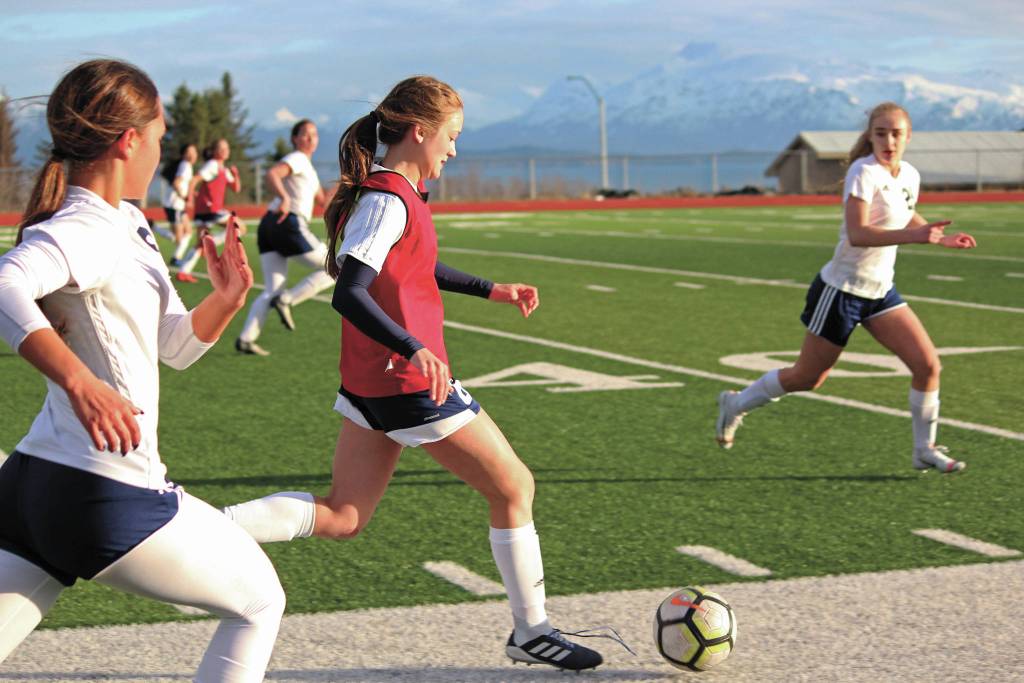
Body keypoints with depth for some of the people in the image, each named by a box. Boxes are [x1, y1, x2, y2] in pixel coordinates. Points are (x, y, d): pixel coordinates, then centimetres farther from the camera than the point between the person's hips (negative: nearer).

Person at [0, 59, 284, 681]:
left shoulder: (127, 228, 14)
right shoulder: (86, 231, -16)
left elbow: (176, 346, 22)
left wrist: (225, 301, 3)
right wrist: (80, 382, -44)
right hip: (109, 498, -9)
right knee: (259, 602, 13)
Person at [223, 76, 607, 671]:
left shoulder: (394, 193, 11)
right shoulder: (389, 199, -19)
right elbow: (349, 294, -29)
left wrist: (491, 289, 31)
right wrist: (414, 349, -40)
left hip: (369, 386, 9)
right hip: (411, 383, -9)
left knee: (341, 518, 10)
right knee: (514, 488, 7)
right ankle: (532, 632, 19)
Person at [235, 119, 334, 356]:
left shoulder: (307, 166, 26)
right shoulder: (297, 159, -4)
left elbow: (323, 200, 33)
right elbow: (271, 174, -24)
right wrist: (285, 198, -39)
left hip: (269, 228, 9)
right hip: (288, 224, -9)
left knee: (272, 290, 3)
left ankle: (245, 339, -10)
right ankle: (286, 300, -10)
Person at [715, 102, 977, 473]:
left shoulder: (910, 176, 3)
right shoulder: (864, 172, -20)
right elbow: (857, 234, -33)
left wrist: (939, 238, 11)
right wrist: (915, 236, -42)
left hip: (880, 290, 7)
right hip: (843, 288, -7)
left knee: (928, 364, -5)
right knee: (807, 378, 6)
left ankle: (925, 450, 9)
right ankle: (736, 404, 30)